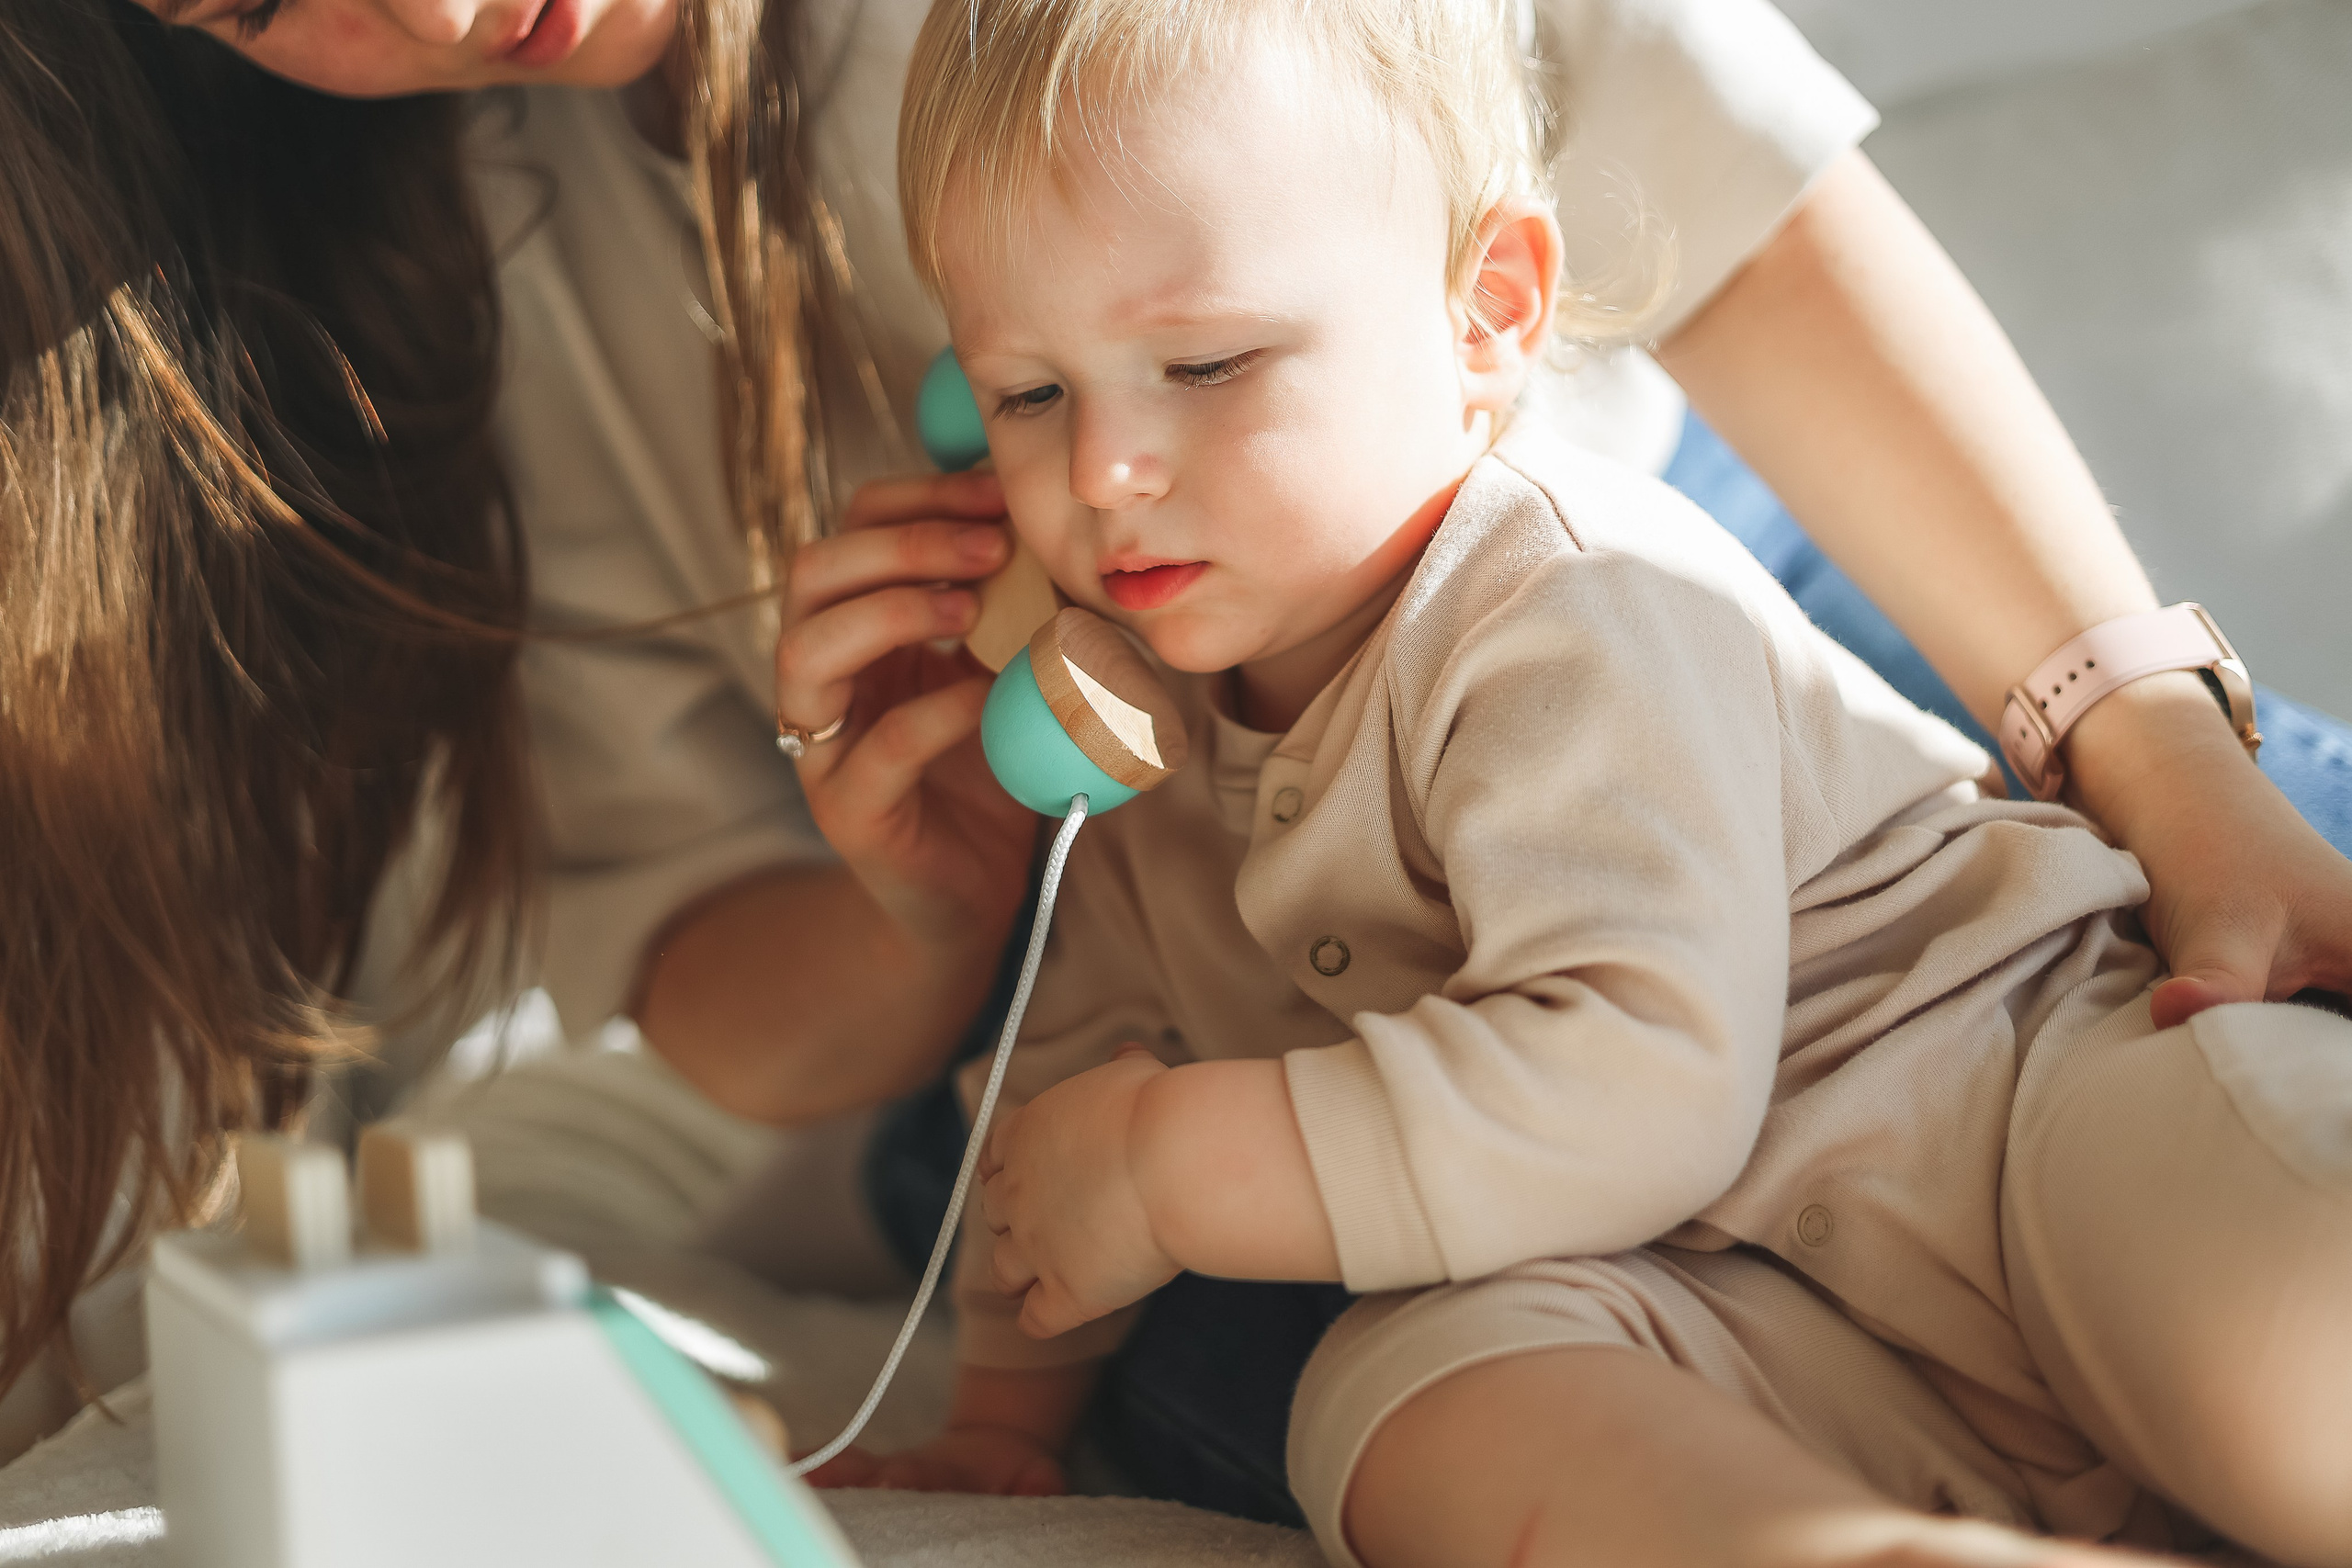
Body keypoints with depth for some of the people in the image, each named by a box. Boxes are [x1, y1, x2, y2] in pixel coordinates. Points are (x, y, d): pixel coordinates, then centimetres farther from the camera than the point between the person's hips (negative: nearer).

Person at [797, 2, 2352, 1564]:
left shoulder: (1582, 612, -18)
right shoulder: (1140, 706, 8)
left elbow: (1639, 1098, -29)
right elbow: (1081, 1053, 23)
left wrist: (1171, 1165, -23)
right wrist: (1008, 1411, 27)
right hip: (1719, 1311, 6)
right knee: (1407, 1380, -30)